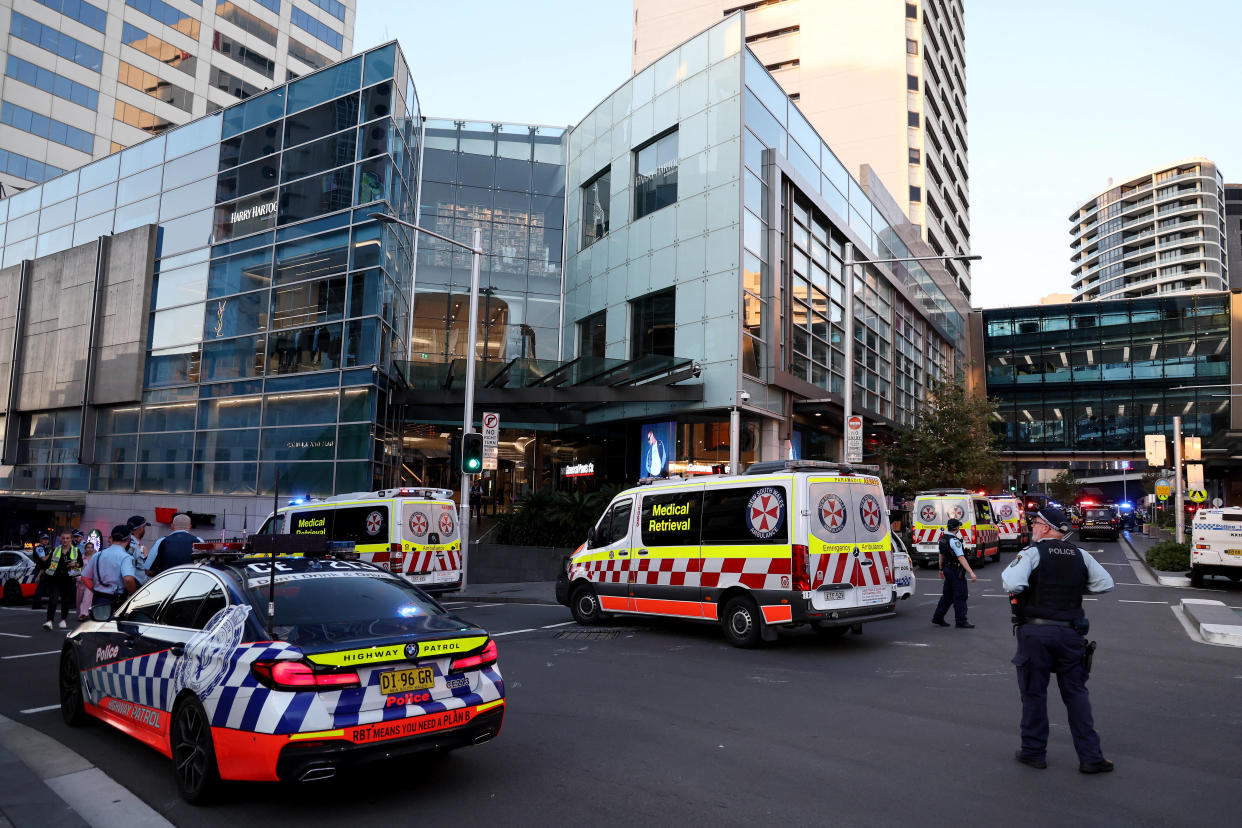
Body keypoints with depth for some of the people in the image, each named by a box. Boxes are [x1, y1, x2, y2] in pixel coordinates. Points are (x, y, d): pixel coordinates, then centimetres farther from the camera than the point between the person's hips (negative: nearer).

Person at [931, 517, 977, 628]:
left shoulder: (943, 538, 10)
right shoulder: (954, 541, -19)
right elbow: (961, 558, -25)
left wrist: (941, 570, 30)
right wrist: (971, 573, -27)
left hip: (947, 569, 9)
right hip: (956, 570, -9)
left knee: (947, 594, 16)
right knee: (960, 596, -3)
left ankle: (937, 617, 20)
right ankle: (961, 621, 0)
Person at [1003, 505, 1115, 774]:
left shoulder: (1032, 553, -10)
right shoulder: (1080, 555, 6)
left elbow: (1013, 584, -24)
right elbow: (1106, 583, 8)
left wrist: (1007, 570, -3)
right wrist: (1074, 587, 17)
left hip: (1036, 633, -4)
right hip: (1071, 632, 4)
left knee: (1034, 693, 7)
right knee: (1076, 693, 12)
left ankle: (1034, 752, 17)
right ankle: (1090, 757, 12)